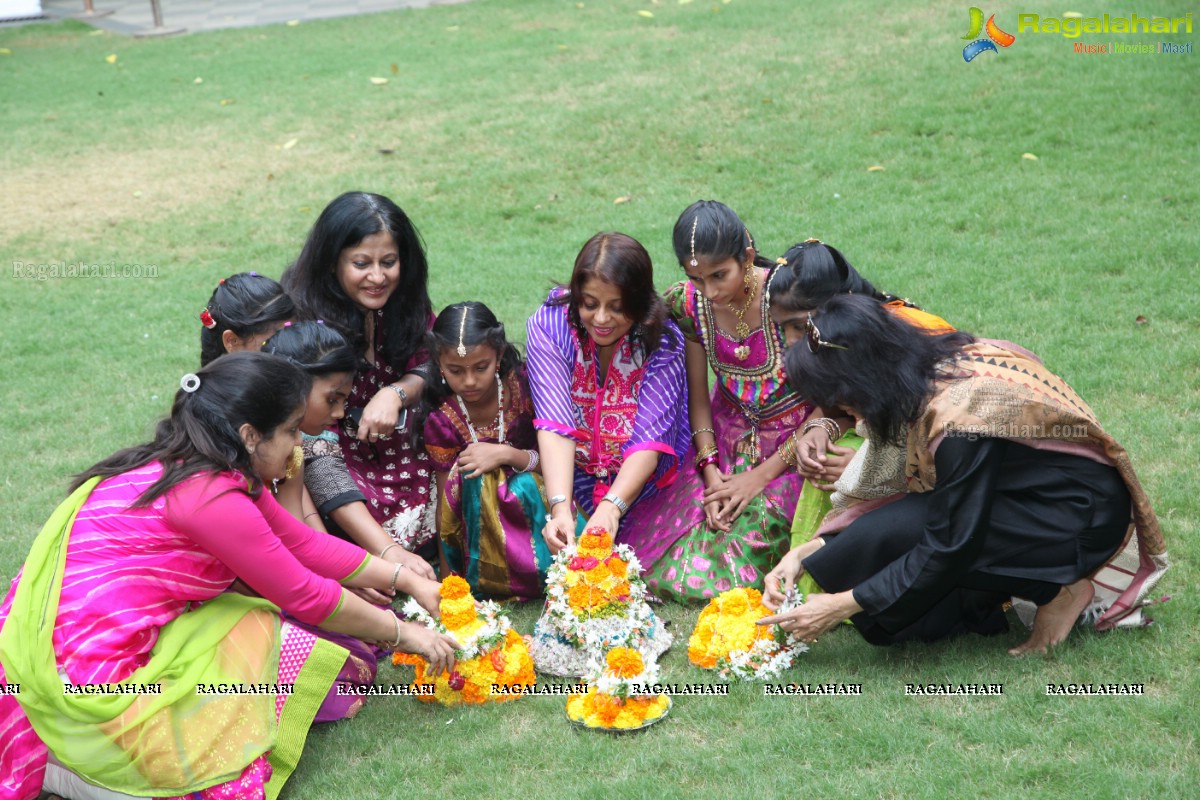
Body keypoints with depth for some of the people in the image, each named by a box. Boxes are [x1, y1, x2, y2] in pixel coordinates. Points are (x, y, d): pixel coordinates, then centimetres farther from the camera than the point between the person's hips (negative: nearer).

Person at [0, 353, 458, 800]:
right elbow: (304, 596, -12)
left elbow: (304, 543, 15)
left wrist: (404, 579, 16)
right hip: (85, 685, -9)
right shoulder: (210, 495, -21)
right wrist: (401, 633, 1)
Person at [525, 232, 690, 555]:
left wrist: (611, 508, -39)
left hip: (642, 480, -1)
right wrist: (560, 508, -37)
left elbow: (649, 441, -22)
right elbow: (555, 424, -24)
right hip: (570, 477, 1)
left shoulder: (662, 341, -15)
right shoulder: (549, 326, -14)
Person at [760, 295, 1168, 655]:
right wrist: (810, 550, -2)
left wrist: (842, 605, -16)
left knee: (889, 536, -21)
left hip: (1080, 516, -9)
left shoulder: (959, 415, -30)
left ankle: (1054, 592, -7)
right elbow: (907, 496, 4)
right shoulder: (940, 362, -5)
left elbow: (950, 550, -23)